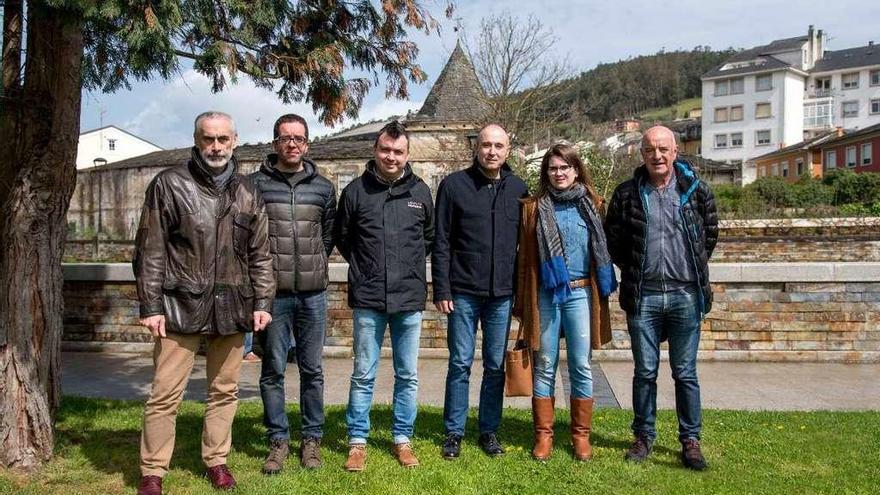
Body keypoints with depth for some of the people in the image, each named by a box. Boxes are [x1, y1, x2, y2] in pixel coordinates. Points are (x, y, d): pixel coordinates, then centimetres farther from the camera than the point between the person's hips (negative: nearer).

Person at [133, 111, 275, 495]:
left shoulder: (248, 194, 9)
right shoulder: (169, 184, -1)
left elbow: (260, 255, 12)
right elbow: (150, 251, -2)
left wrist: (262, 302, 5)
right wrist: (150, 306, -7)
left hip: (232, 308, 3)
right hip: (181, 306, -3)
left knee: (225, 391, 12)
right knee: (165, 394, 0)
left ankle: (216, 460, 28)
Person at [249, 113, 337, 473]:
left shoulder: (323, 188, 7)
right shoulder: (256, 183, 1)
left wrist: (313, 266, 8)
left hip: (313, 293, 2)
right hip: (273, 293, -1)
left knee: (312, 370, 9)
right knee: (273, 370, 6)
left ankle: (312, 438, 21)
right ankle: (278, 440, 19)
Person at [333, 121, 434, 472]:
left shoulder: (420, 191, 4)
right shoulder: (356, 190, 0)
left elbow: (430, 235, 17)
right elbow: (341, 236, 10)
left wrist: (412, 264, 10)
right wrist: (362, 266, 6)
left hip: (409, 298, 2)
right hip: (368, 299, -1)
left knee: (408, 375, 9)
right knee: (363, 374, 6)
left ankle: (402, 439, 23)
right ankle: (357, 441, 18)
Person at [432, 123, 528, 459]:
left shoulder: (519, 189, 7)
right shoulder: (454, 185, -1)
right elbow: (441, 242, -2)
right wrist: (441, 290, -7)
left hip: (503, 294, 3)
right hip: (463, 293, -2)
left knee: (496, 366, 10)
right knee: (460, 364, 4)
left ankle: (489, 431, 22)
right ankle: (454, 432, 17)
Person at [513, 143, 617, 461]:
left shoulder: (592, 205, 7)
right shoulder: (534, 208, 5)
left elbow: (602, 251, 9)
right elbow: (524, 257, 5)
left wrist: (603, 291, 3)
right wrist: (521, 303, 2)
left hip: (580, 293, 0)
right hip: (545, 295, 0)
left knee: (581, 366, 5)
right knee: (544, 366, 6)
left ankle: (581, 435, 18)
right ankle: (543, 435, 16)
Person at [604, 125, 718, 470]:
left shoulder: (697, 191, 2)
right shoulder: (627, 194, 1)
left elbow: (710, 234, 13)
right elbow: (612, 241, 9)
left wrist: (694, 268, 12)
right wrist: (634, 271, 9)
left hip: (686, 295, 0)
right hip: (643, 296, 0)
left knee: (685, 373, 7)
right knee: (645, 372, 10)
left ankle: (690, 441, 19)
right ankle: (644, 437, 23)